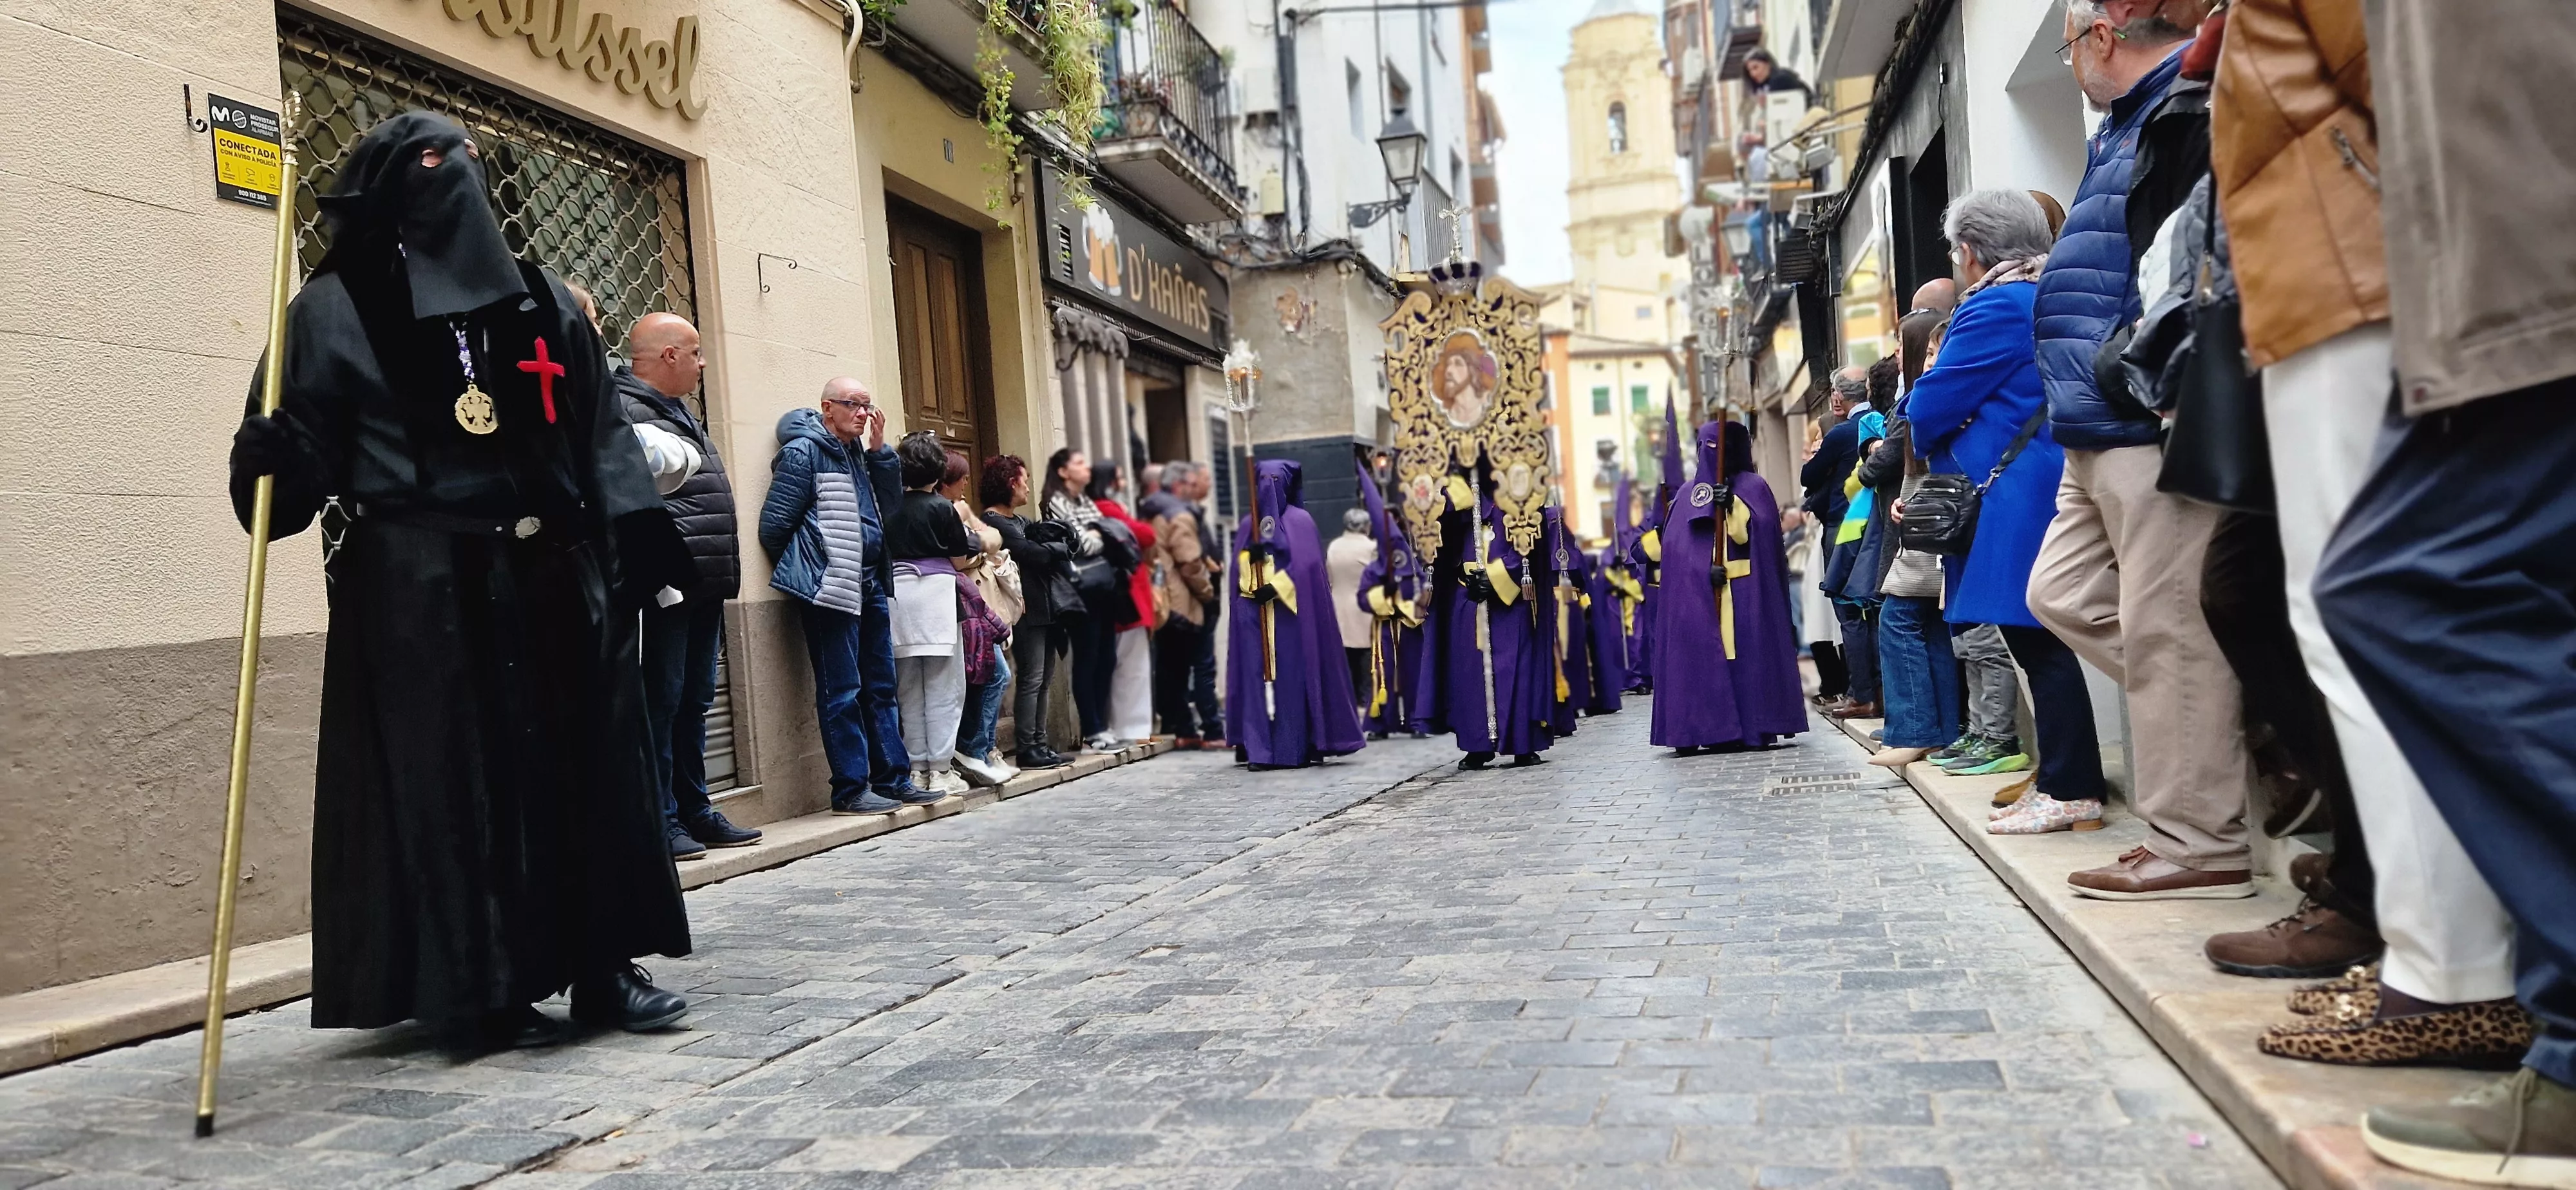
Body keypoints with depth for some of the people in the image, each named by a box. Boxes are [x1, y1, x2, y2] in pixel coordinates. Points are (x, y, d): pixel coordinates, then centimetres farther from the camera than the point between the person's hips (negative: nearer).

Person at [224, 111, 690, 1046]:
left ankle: (604, 965, 12)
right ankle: (481, 991, 6)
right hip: (419, 588, -4)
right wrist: (266, 461, -26)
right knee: (452, 779, -2)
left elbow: (602, 433, 12)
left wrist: (643, 538, 2)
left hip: (552, 575, 4)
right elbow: (304, 443, -3)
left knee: (585, 763, 4)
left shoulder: (543, 301, 15)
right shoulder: (335, 310, 3)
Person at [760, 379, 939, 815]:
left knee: (881, 686, 12)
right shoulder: (803, 452, -8)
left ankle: (893, 778, 19)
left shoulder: (857, 453, 17)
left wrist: (879, 449, 4)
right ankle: (851, 789, 1)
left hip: (871, 584, 8)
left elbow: (889, 505, 12)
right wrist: (806, 568, 1)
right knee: (842, 692, -4)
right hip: (830, 588, -8)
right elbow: (774, 525, -10)